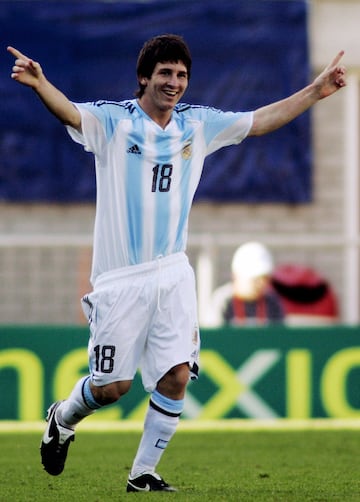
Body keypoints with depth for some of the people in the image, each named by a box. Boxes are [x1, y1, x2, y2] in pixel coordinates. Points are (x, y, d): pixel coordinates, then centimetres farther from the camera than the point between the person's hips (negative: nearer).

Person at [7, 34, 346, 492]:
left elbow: (261, 120, 13)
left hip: (173, 275, 4)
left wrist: (316, 91, 7)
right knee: (111, 386, 0)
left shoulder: (198, 124, 7)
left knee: (176, 377, -7)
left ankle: (143, 473, 8)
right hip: (120, 279, -4)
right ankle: (62, 419, 33)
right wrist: (39, 83, -47)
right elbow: (70, 112, -27)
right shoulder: (112, 121, -8)